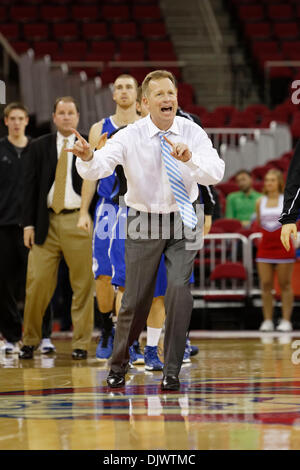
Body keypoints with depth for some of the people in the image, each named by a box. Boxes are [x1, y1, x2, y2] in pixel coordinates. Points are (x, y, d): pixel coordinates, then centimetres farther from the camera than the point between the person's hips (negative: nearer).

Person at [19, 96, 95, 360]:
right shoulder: (40, 147, 10)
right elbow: (30, 186, 8)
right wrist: (28, 223, 1)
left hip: (79, 222, -1)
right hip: (47, 222, 1)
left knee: (83, 284, 0)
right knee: (37, 282, -2)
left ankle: (81, 344, 8)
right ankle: (30, 341, 11)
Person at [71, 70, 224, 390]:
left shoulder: (192, 133, -9)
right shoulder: (130, 137, -13)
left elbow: (216, 173, -21)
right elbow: (97, 168, -26)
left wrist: (191, 159, -40)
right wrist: (87, 157, -50)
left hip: (183, 221, 1)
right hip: (144, 221, -1)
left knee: (179, 289, -15)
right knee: (136, 298, 2)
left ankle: (172, 371, -2)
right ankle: (118, 364, 27)